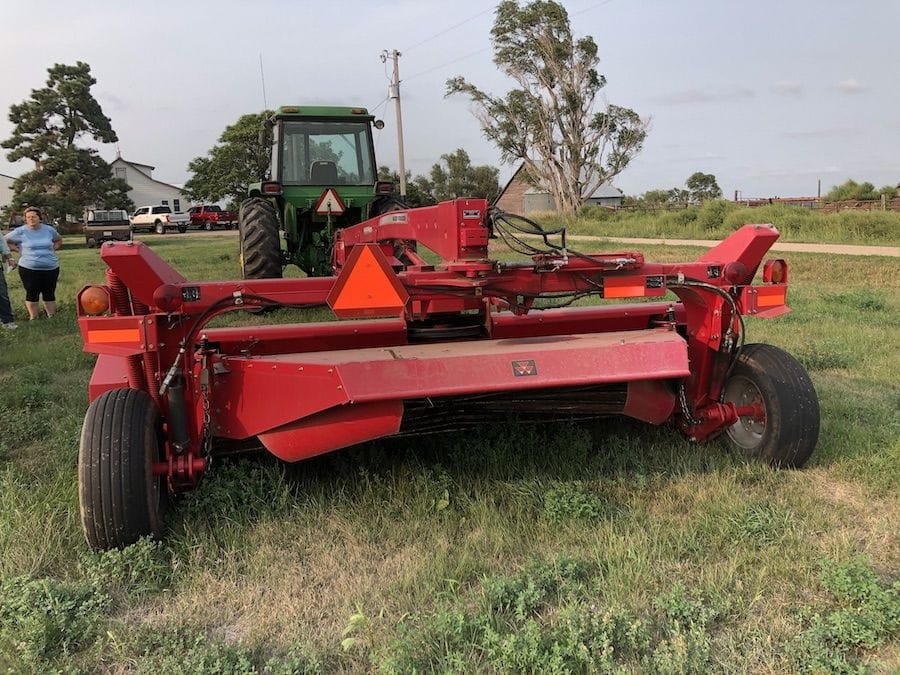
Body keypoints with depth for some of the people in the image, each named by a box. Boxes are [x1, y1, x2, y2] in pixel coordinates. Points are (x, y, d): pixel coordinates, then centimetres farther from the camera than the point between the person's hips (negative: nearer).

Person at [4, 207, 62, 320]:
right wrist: (18, 250, -2)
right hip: (29, 269, -2)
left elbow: (59, 240, 23)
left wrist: (53, 249, 7)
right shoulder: (20, 231, -4)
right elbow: (5, 241, 5)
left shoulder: (49, 229, 4)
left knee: (50, 294, 7)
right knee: (32, 294, 3)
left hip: (51, 268, 2)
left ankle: (52, 317, 15)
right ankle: (33, 318, 12)